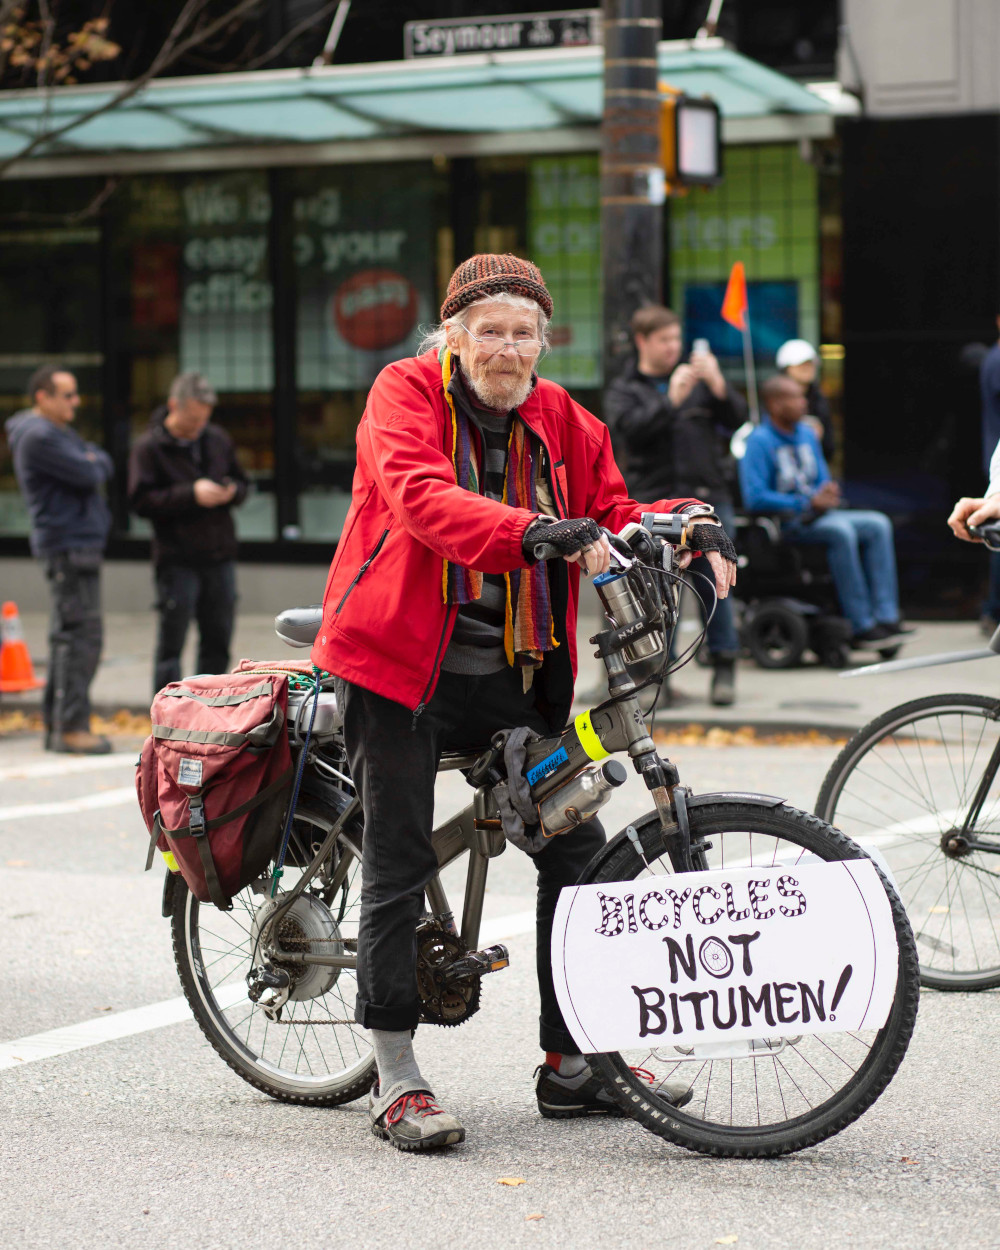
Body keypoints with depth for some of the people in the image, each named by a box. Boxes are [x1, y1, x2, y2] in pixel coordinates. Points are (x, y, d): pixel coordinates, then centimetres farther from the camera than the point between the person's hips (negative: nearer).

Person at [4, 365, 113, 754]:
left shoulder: (59, 432, 20)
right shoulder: (38, 437, -14)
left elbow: (103, 466, 17)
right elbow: (88, 475, -19)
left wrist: (94, 461, -3)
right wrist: (93, 464, 2)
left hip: (79, 544, 11)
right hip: (69, 545, -11)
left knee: (69, 637, 12)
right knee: (82, 635, -12)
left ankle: (56, 724, 16)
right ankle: (71, 727, -11)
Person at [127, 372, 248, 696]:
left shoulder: (218, 439, 10)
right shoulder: (149, 447, -6)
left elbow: (242, 483, 19)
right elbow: (140, 500, -13)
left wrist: (231, 492, -5)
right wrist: (191, 494, -21)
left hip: (219, 557, 5)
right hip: (177, 561, -5)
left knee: (217, 641, 10)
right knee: (171, 642, -3)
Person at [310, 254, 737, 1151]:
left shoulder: (559, 420, 8)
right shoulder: (408, 393, -8)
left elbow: (611, 515, 7)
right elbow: (422, 498, -25)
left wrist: (689, 526, -15)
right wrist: (534, 532, -40)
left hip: (512, 673, 5)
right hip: (404, 667, -5)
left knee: (579, 849, 3)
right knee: (400, 867, -4)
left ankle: (573, 1061, 17)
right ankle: (397, 1081, 7)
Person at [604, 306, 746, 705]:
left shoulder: (699, 380, 15)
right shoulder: (623, 390, 9)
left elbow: (736, 418, 8)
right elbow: (627, 431, -9)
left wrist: (717, 384, -9)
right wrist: (670, 401, -15)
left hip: (708, 499, 1)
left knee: (714, 585, -1)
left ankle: (724, 667, 7)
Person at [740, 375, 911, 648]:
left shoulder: (807, 434, 15)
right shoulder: (759, 441, -10)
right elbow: (755, 498, -20)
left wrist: (828, 493, -5)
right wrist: (807, 503, -20)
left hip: (815, 514, 8)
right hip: (783, 522, -8)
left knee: (878, 524, -10)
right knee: (840, 531, -32)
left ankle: (886, 617, -17)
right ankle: (862, 628, -31)